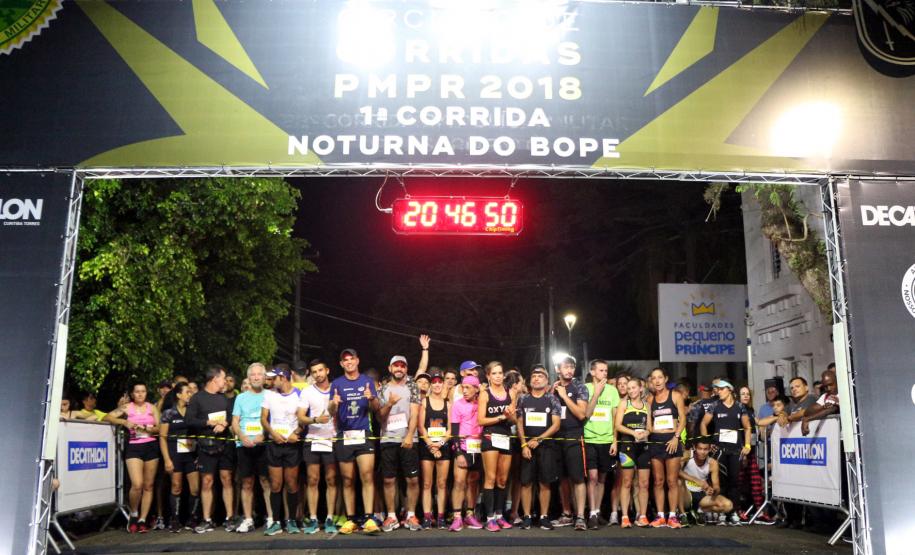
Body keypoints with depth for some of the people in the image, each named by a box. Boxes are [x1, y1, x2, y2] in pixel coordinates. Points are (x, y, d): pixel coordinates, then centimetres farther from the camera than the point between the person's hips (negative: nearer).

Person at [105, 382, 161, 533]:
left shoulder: (152, 408, 11)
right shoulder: (127, 407, 7)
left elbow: (159, 428, 7)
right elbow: (107, 417, -2)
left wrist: (146, 428, -12)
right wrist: (124, 422, -13)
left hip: (151, 446, 2)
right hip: (134, 447, -2)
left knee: (149, 486, 2)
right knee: (137, 484, -16)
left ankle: (142, 520, 11)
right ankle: (133, 515, 8)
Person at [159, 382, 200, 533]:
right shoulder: (169, 413, 1)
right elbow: (162, 437, -1)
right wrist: (167, 459, -8)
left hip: (192, 454, 3)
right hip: (175, 454, -3)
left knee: (195, 488, -2)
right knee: (176, 487, 2)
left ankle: (192, 519, 10)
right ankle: (174, 520, 12)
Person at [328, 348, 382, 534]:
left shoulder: (367, 381, 8)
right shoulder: (337, 383, 8)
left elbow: (377, 408, 6)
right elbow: (331, 411, 2)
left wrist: (371, 398, -16)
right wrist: (333, 403, -21)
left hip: (363, 434, -1)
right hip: (343, 435, 1)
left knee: (367, 475, -12)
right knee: (348, 480, 5)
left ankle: (369, 519, -12)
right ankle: (350, 520, 11)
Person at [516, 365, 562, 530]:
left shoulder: (552, 399, 3)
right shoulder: (523, 399, 7)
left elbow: (556, 425, -3)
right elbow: (519, 424, 7)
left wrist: (538, 439, -11)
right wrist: (524, 444, -5)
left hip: (546, 445, -1)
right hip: (527, 445, 1)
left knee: (545, 483, 0)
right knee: (526, 482, -1)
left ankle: (544, 517, 7)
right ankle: (527, 517, 5)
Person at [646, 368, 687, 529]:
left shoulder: (675, 396, 3)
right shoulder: (650, 399, 11)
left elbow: (682, 419, -1)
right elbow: (649, 423, 13)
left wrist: (676, 437, -11)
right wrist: (646, 432, -7)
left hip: (672, 440, -3)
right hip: (655, 441, 3)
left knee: (672, 481, -2)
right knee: (658, 481, 4)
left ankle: (672, 516, 3)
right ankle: (660, 516, 7)